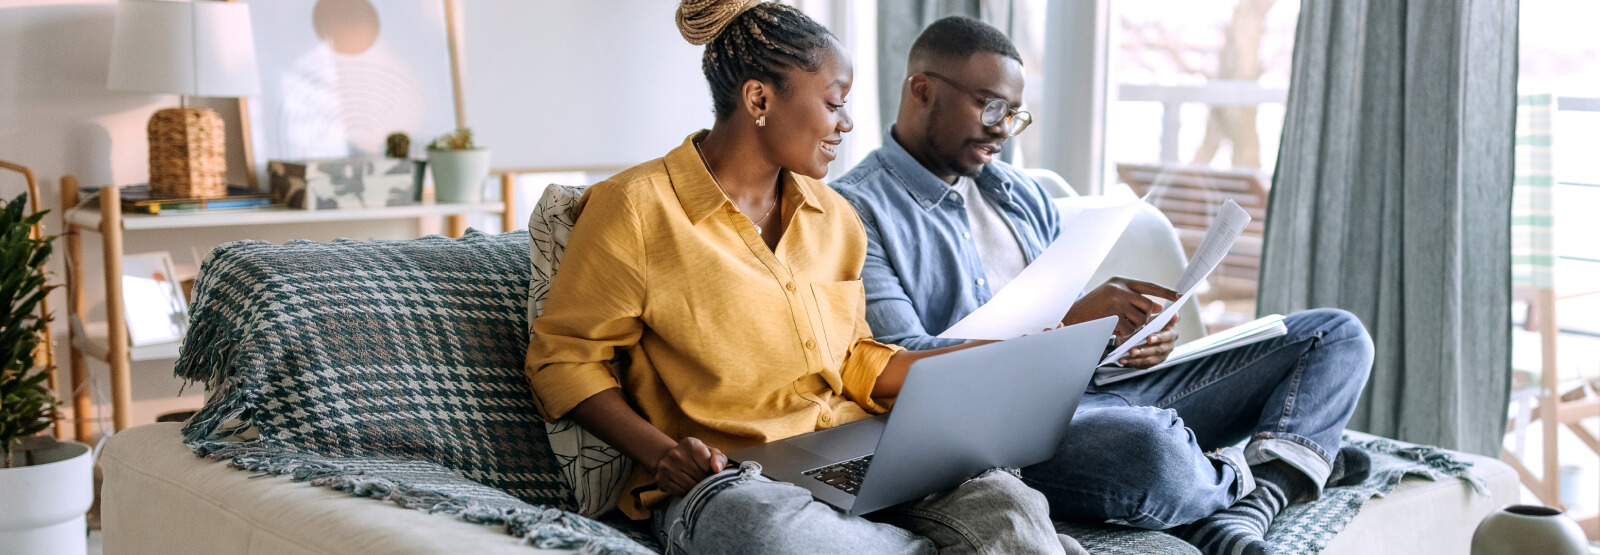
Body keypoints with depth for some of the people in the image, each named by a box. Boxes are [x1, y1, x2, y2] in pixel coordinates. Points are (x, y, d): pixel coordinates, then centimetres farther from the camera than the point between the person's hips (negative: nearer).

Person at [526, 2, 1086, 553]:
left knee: (1008, 504, -28)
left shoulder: (834, 217, 19)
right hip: (723, 478, -3)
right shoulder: (637, 210, -3)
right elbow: (563, 357, -1)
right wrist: (658, 450, -17)